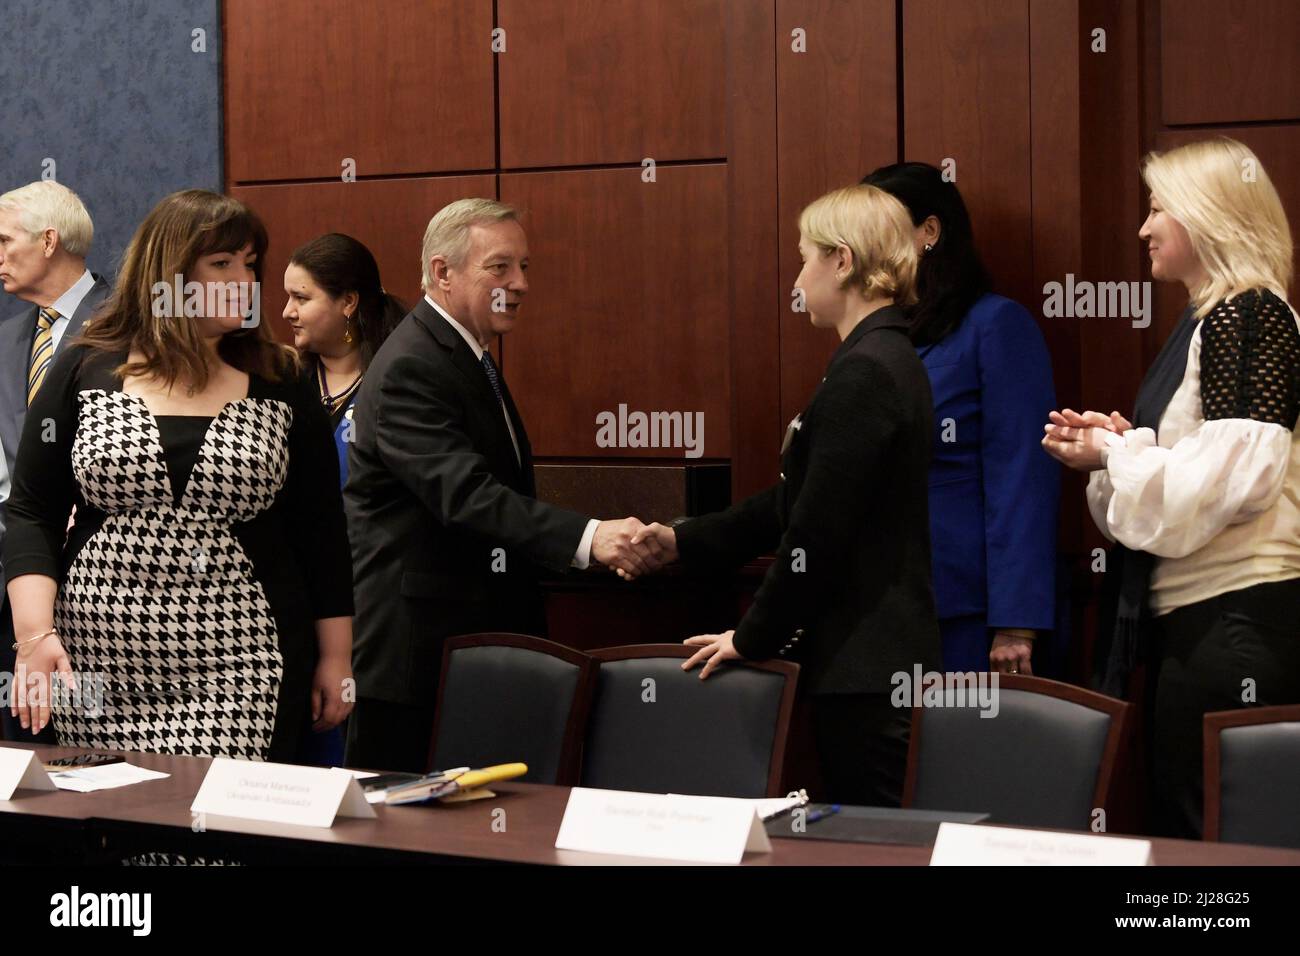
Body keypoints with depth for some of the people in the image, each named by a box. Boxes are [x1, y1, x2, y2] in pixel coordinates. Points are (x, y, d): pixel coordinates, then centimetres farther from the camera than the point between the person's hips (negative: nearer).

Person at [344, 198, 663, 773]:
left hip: (475, 634, 10)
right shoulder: (409, 368, -18)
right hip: (412, 644, -10)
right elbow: (466, 494, -31)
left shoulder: (471, 357, 16)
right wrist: (587, 537, -41)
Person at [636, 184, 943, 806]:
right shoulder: (886, 359, 14)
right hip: (876, 654, 10)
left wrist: (752, 637, -9)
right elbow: (794, 503, 18)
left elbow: (817, 533, -19)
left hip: (866, 664, -10)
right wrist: (683, 543, 15)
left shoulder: (863, 373, -18)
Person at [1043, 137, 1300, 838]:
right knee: (1176, 813, 12)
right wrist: (1119, 442, 8)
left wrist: (1113, 453, -11)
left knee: (1206, 830, -5)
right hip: (1199, 613, 10)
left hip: (1238, 617, -10)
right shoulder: (1206, 321, 18)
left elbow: (1234, 472, -20)